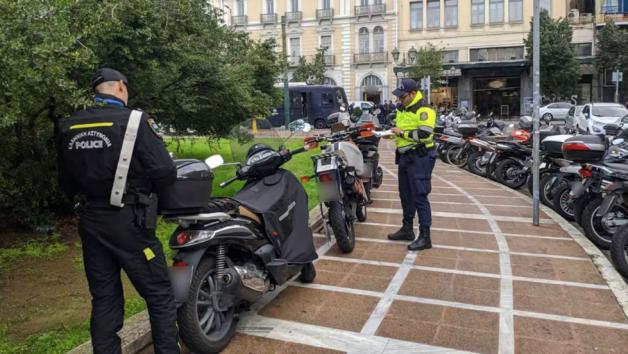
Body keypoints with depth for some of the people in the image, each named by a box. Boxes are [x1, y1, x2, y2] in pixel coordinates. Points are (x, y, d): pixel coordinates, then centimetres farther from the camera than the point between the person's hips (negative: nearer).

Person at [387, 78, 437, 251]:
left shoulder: (424, 110, -16)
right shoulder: (402, 109, 14)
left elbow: (424, 134, -25)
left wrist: (402, 133, -17)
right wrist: (391, 133, 9)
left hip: (420, 157, -9)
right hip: (405, 156, 10)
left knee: (419, 197, -8)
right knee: (405, 195, 16)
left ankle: (425, 237, -2)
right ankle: (407, 229, 28)